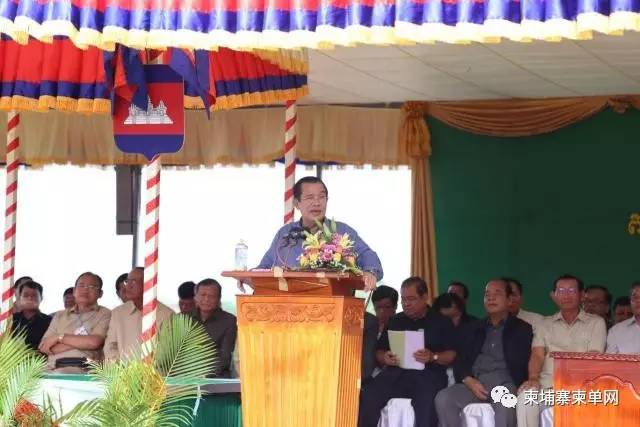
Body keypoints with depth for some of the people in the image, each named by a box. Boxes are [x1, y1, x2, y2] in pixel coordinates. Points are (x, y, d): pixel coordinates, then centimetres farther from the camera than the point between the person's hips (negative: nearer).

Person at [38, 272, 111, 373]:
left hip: (85, 371, -4)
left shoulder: (105, 314, 12)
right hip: (55, 371, 4)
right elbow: (44, 348, 9)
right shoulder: (60, 315, 24)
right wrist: (81, 341, 0)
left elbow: (94, 342, -7)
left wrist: (58, 337, 3)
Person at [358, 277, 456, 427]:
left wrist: (433, 357, -15)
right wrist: (385, 358, -3)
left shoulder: (442, 322, 13)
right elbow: (379, 352, 20)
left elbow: (452, 355, 4)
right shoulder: (395, 321, 23)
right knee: (367, 396, -27)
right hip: (396, 373, 3)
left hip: (428, 374, -3)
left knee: (426, 403, -37)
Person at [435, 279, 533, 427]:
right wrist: (469, 381, -6)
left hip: (504, 383, -3)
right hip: (474, 383, 4)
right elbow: (459, 361, 14)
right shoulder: (471, 328, 23)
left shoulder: (522, 329, 13)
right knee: (443, 399, -25)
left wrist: (514, 387, -14)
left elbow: (524, 364, 4)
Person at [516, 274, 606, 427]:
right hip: (548, 385, 2)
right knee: (526, 396, -32)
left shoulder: (596, 323, 14)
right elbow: (537, 355, 7)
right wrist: (533, 378, -16)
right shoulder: (545, 324, 22)